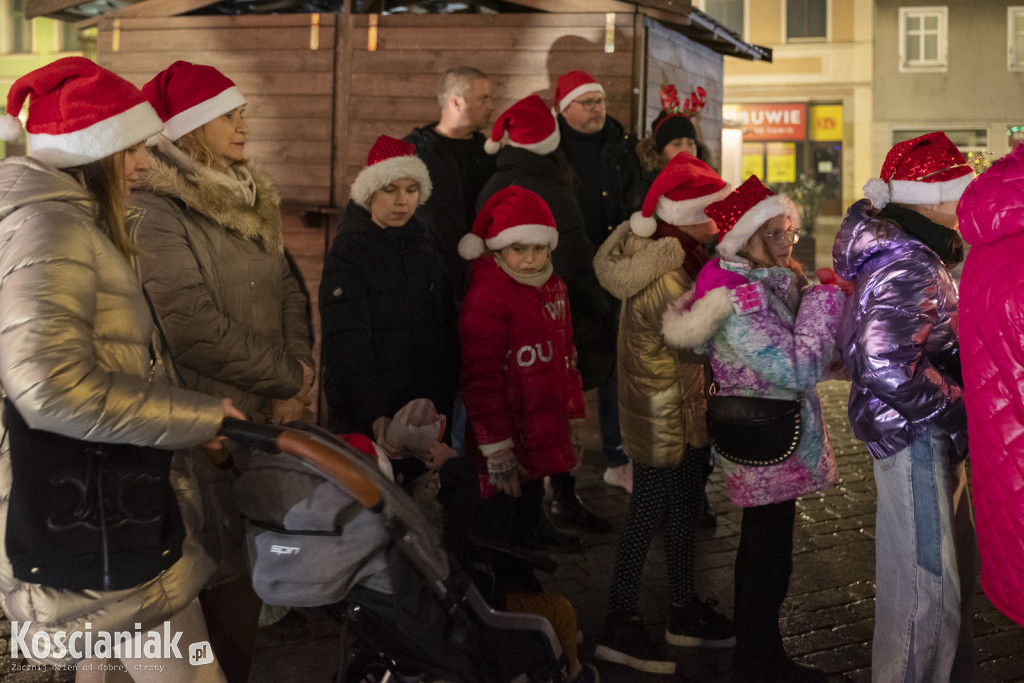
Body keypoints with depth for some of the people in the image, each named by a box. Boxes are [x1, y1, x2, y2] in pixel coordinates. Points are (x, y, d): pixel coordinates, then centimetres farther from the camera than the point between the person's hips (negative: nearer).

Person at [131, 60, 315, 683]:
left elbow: (288, 291, 11)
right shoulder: (155, 210, -14)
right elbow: (192, 327, -21)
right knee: (230, 568, 1)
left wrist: (297, 377, -5)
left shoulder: (249, 199, 12)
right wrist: (288, 377, -13)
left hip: (269, 414, 7)